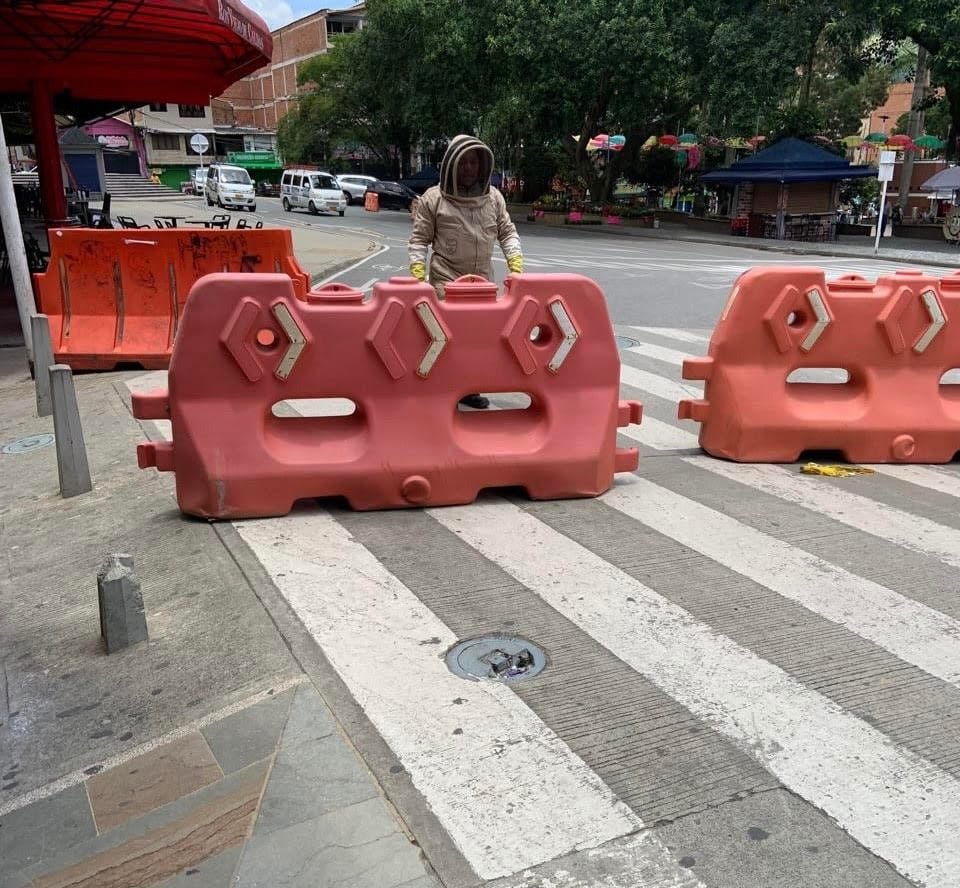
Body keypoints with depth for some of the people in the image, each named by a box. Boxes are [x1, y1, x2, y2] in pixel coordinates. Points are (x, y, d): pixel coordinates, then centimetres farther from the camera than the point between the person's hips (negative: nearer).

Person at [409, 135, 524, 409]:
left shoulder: (493, 197, 5)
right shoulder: (433, 198, -5)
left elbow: (507, 234, 12)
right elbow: (419, 241, -1)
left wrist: (516, 267, -1)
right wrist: (418, 279, -11)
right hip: (445, 283, -4)